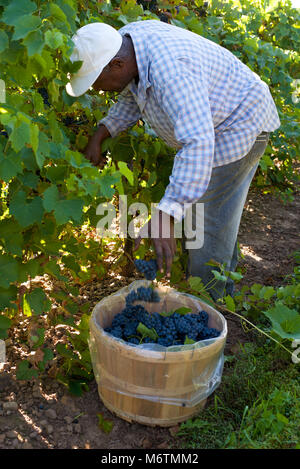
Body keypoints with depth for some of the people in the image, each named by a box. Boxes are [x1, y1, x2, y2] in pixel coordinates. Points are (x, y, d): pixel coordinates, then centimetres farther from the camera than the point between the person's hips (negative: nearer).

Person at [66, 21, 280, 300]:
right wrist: (99, 135, -6)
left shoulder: (169, 70, -39)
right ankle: (223, 288, 41)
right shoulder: (126, 40, -9)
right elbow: (133, 97, 8)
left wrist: (165, 217, -53)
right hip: (206, 123, 10)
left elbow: (198, 144, -46)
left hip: (239, 125, -10)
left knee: (211, 221, -6)